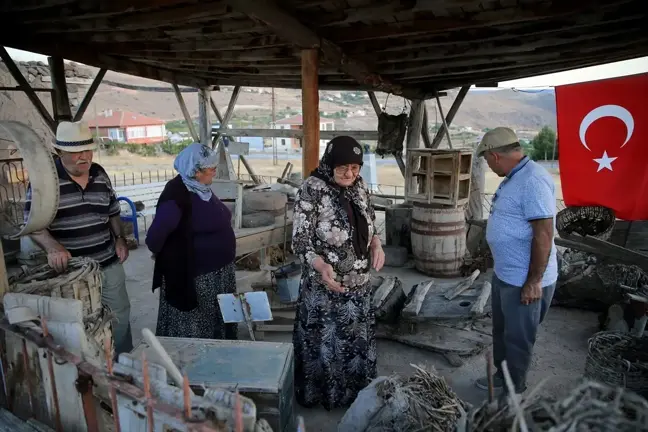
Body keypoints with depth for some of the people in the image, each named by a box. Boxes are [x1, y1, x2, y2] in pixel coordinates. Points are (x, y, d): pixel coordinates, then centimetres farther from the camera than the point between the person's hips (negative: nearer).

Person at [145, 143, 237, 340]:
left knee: (215, 321, 24)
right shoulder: (177, 196, -25)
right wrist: (168, 258, -6)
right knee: (194, 329, 10)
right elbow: (154, 237, -25)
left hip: (216, 271, 9)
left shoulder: (201, 188, 3)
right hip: (193, 276, -9)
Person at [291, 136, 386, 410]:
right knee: (324, 340, 9)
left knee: (357, 338, 19)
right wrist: (321, 266, -36)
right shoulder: (312, 189, -18)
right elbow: (300, 239, -20)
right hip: (324, 285, -6)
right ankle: (318, 393, 33)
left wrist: (376, 244, -5)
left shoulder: (359, 186, 2)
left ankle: (355, 393, 40)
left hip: (359, 283, 6)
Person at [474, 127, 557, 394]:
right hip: (504, 275, 10)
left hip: (524, 281, -10)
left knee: (517, 338, 9)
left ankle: (514, 391, 29)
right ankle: (502, 376, 43)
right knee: (501, 331, 23)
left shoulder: (533, 181, -24)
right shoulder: (513, 178, 8)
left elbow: (544, 234, -27)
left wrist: (534, 282, -23)